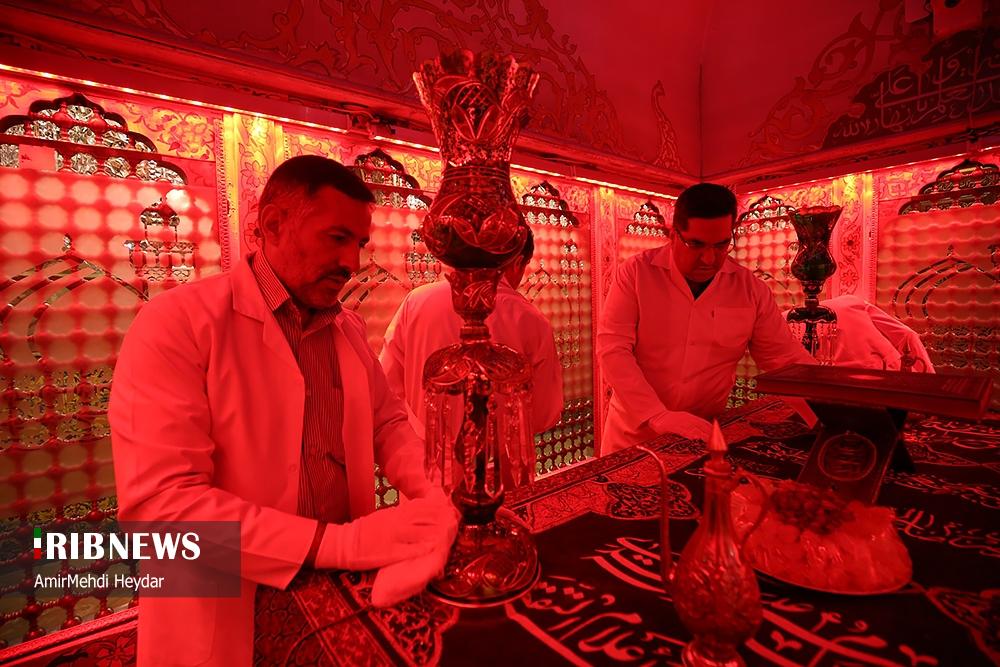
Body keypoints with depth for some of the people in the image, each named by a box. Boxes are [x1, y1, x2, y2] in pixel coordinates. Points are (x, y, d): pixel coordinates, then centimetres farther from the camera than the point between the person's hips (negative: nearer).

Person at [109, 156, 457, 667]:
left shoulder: (349, 327, 1)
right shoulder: (176, 323, -18)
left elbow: (387, 420, 8)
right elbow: (157, 499, -24)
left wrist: (429, 493, -11)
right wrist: (338, 543, -29)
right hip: (232, 614, -5)